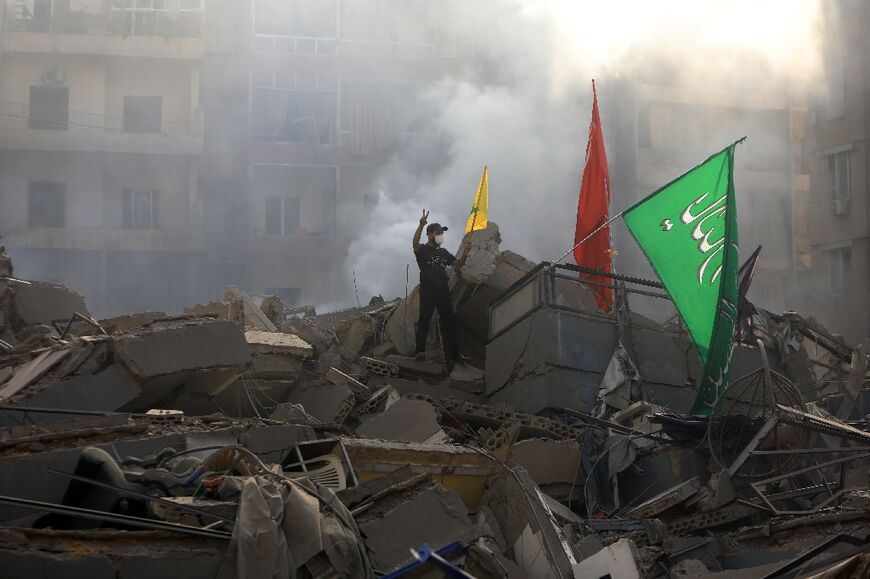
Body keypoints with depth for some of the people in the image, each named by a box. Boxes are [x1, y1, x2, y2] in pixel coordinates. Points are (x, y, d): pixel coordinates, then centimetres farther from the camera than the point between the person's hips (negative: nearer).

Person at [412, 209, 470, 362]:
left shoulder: (443, 252, 19)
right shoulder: (423, 250, -1)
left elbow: (457, 264, 22)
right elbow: (415, 242, -23)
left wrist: (465, 254, 1)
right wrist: (421, 225, -38)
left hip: (443, 292, 6)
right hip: (427, 292, -6)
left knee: (449, 322, 8)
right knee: (424, 321, -10)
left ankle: (454, 353, 15)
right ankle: (420, 351, -15)